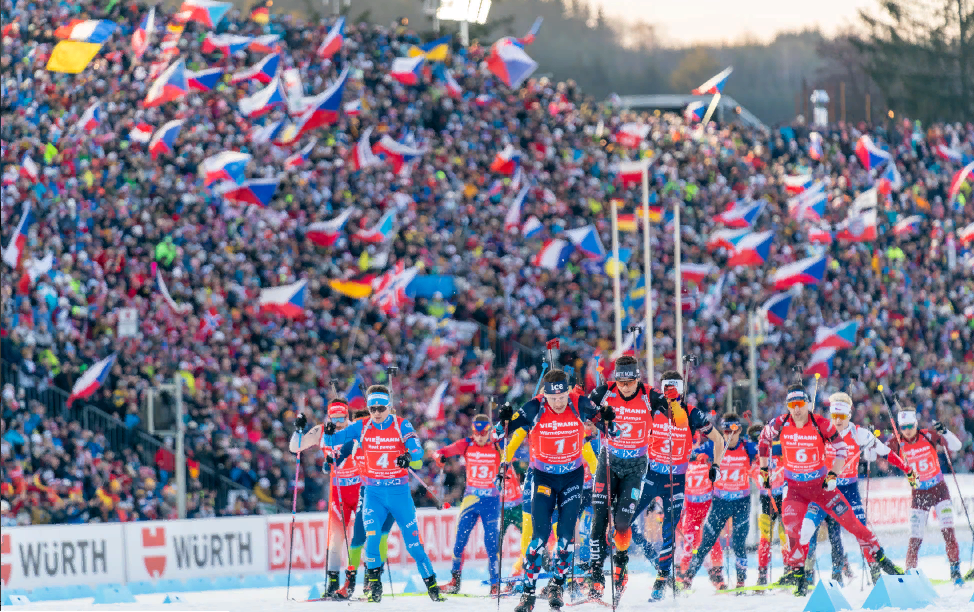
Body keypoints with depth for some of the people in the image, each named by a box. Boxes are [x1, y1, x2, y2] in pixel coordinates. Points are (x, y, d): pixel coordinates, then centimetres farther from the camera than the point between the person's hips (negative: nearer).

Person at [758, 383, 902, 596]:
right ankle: (796, 573, -8)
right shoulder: (780, 424, -10)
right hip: (795, 486, 1)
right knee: (791, 524, -21)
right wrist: (764, 471, 13)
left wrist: (833, 475, -15)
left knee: (850, 521, -2)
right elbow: (764, 440, 11)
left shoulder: (821, 425, -15)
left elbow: (842, 449, -5)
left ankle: (879, 558, 12)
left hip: (820, 484, -1)